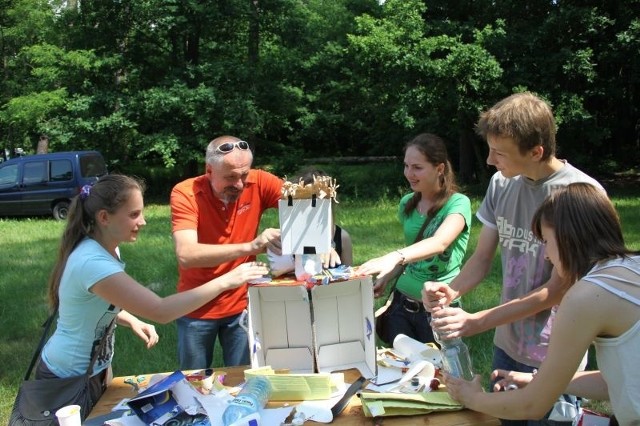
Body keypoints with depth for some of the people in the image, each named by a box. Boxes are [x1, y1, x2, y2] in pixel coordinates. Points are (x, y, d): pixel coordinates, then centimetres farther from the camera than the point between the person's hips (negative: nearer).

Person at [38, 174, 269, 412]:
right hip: (68, 380, -8)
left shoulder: (105, 249, -2)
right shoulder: (92, 262, -32)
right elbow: (161, 311, -37)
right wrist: (225, 281, -34)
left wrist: (133, 321, -4)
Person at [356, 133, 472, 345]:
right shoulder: (407, 203, 4)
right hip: (402, 301, 5)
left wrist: (394, 257, -47)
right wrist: (385, 277, -1)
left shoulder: (457, 203, -13)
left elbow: (439, 243, -31)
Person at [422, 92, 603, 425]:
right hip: (507, 344, 5)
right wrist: (451, 291, -18)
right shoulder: (501, 183, -4)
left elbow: (558, 290, -19)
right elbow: (482, 258, 3)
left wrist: (476, 322, -22)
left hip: (553, 357, -5)